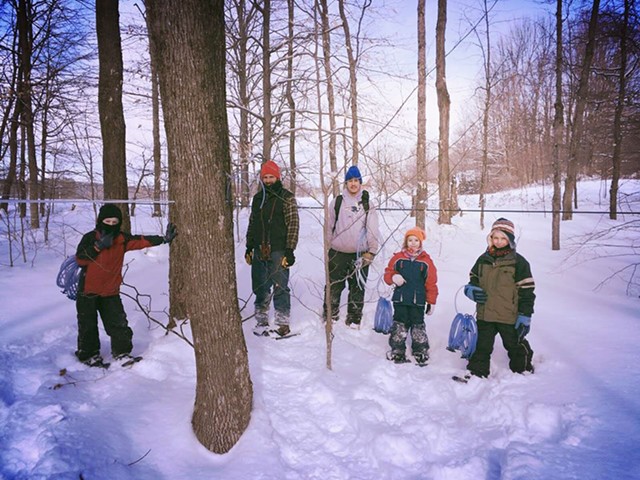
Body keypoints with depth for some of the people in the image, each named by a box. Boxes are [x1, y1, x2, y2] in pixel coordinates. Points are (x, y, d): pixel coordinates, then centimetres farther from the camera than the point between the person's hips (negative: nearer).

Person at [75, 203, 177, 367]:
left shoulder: (122, 239, -1)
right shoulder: (90, 237, -8)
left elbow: (141, 241, -12)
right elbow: (80, 259, -15)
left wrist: (163, 239, -22)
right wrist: (98, 246, -23)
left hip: (111, 292, 3)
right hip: (88, 291, -2)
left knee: (118, 323, 5)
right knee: (88, 325, 8)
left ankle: (122, 353, 16)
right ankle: (88, 354, 23)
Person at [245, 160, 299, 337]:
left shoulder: (286, 197, -3)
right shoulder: (257, 198, 14)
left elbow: (293, 224, -6)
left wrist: (289, 250, -11)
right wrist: (249, 246, 17)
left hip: (278, 252, -5)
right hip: (259, 251, 6)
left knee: (280, 288, -2)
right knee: (260, 289, 11)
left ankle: (283, 324, 7)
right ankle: (261, 322, 23)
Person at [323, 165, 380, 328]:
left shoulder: (368, 204, 3)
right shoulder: (337, 202, 4)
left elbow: (373, 230, 2)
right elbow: (329, 226, 8)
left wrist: (371, 252, -4)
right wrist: (328, 247, 6)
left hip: (360, 254, 0)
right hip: (338, 253, 0)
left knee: (357, 288, 8)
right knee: (334, 286, 5)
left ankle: (354, 319, 20)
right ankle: (330, 317, 19)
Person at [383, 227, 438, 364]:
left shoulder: (426, 261, -1)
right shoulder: (398, 257, 1)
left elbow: (431, 282, 2)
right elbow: (388, 273, 8)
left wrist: (432, 302, 2)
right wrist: (393, 277, -16)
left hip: (418, 300, -1)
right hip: (400, 298, 1)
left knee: (418, 325, 6)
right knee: (399, 324, 8)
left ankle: (421, 352, 19)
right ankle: (397, 351, 20)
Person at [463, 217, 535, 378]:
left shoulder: (518, 262, -9)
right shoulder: (483, 259, 4)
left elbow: (527, 291, -8)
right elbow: (473, 278, 18)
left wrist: (525, 316, -12)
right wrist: (470, 289, -5)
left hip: (509, 316, -3)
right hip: (484, 314, 3)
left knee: (515, 346, 17)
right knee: (481, 346, 10)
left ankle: (523, 370, 40)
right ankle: (477, 372, 22)